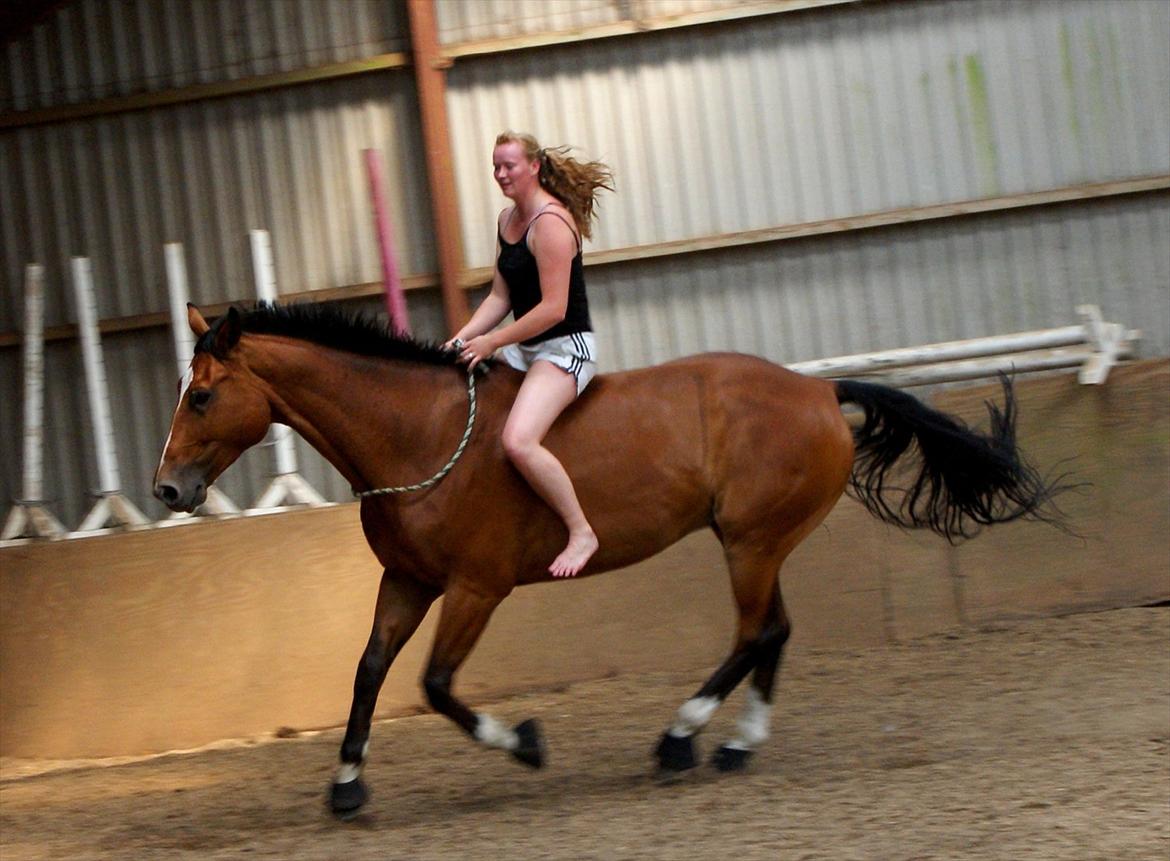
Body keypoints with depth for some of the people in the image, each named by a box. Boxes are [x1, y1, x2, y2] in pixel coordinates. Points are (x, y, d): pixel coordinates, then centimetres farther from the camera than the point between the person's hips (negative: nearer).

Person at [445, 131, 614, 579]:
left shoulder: (550, 222, -18)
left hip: (565, 348, -10)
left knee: (518, 440, -29)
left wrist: (491, 342, -19)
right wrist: (461, 339, -1)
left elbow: (553, 308, -22)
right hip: (524, 349, 10)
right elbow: (500, 297, 13)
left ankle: (581, 532, -16)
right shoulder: (507, 219, 11)